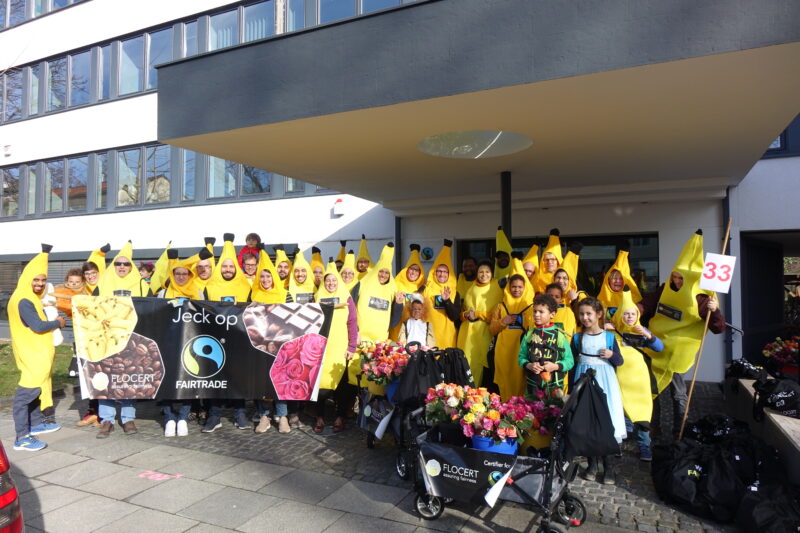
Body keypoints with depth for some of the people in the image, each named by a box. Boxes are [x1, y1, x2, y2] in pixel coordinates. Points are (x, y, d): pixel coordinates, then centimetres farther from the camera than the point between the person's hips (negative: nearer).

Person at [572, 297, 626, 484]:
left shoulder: (609, 337, 0)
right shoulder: (577, 338, 2)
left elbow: (620, 361, 6)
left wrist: (612, 355, -16)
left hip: (605, 382, -1)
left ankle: (609, 467, 11)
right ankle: (592, 464, 18)